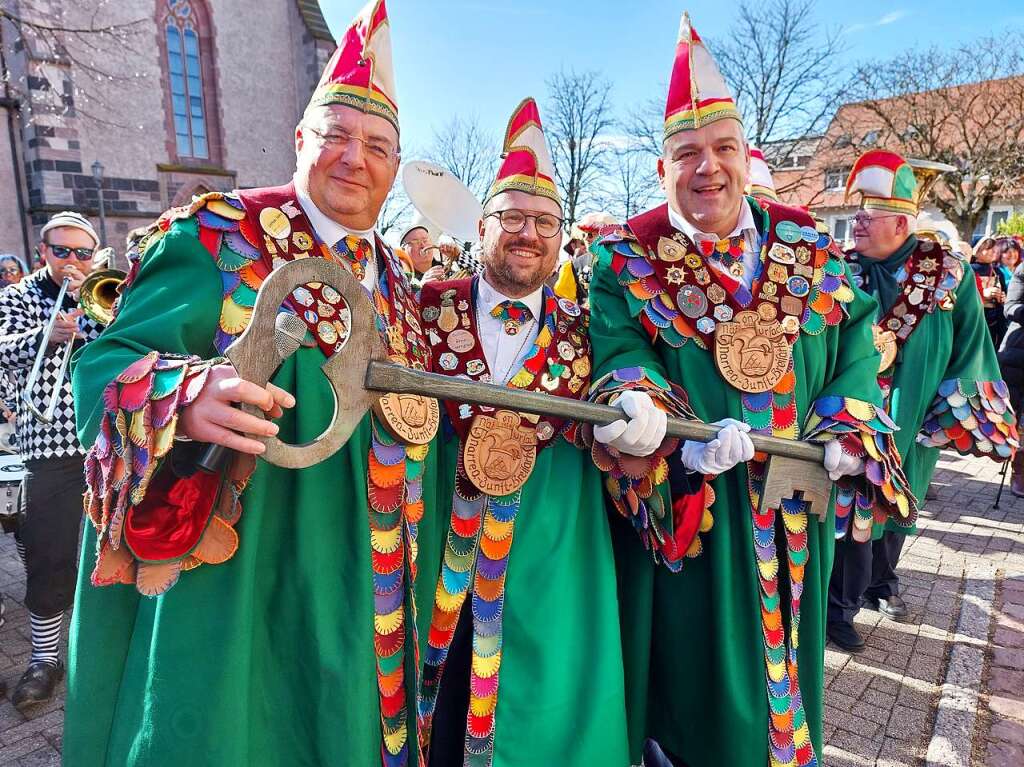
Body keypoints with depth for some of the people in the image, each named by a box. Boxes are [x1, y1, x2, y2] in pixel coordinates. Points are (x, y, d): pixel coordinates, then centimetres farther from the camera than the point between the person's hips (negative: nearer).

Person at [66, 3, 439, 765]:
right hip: (232, 577, -5)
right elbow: (108, 364, -13)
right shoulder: (216, 237, -8)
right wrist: (185, 398, -33)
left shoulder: (393, 280, 9)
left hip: (354, 583, 6)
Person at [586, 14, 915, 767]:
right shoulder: (626, 257, -7)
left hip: (796, 503, 4)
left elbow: (856, 343, 5)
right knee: (697, 670, 12)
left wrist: (846, 433, -10)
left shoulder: (807, 246, 5)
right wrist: (682, 436, -32)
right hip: (685, 510, -4)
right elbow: (617, 357, -17)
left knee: (783, 647, 23)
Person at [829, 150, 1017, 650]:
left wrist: (944, 418, -4)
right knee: (855, 509, 1)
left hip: (915, 424, 2)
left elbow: (971, 351, -1)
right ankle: (840, 607, 16)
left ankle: (881, 582, 42)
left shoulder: (949, 275, -6)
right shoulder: (842, 272, -7)